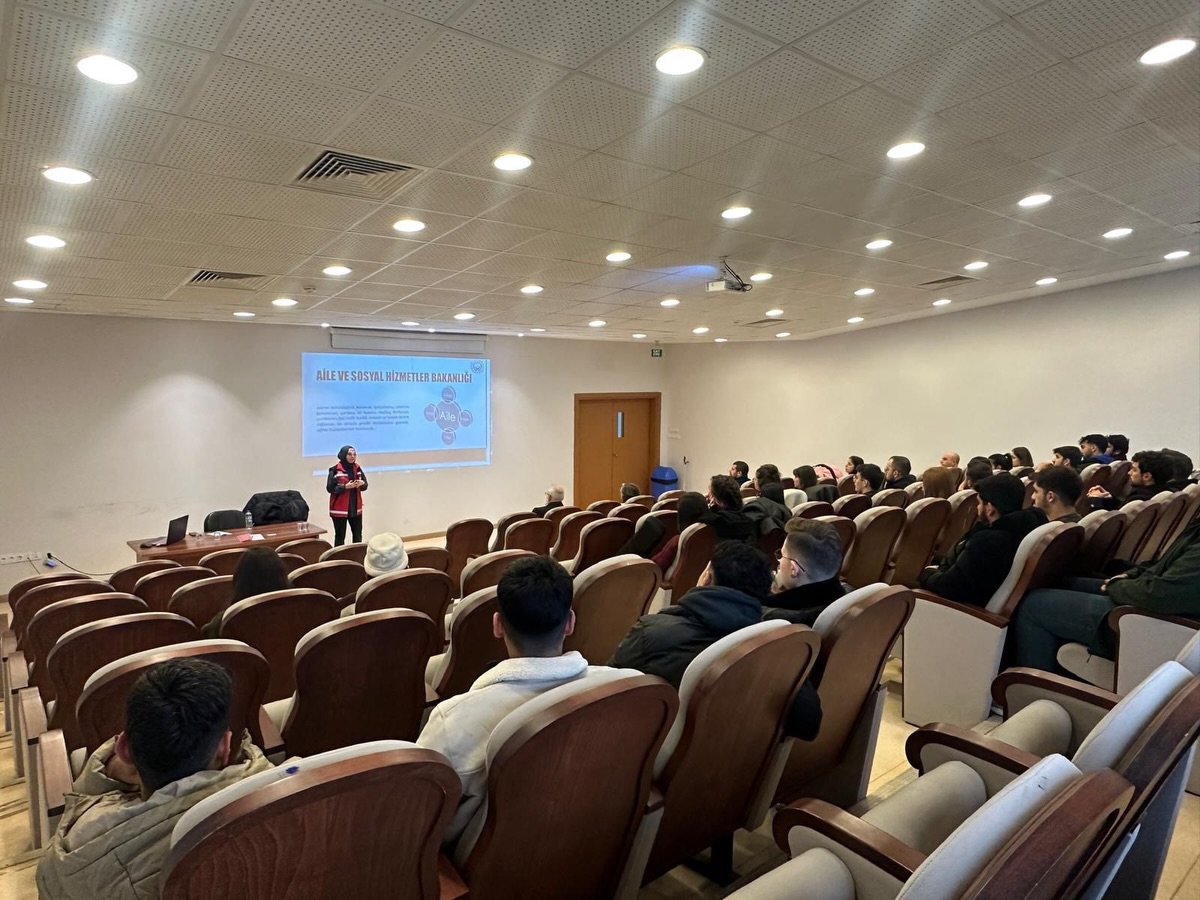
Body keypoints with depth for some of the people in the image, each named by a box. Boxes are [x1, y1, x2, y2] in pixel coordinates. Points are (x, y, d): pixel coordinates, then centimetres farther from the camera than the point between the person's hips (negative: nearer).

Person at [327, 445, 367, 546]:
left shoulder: (357, 468, 5)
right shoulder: (335, 470, -12)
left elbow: (365, 486, 10)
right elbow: (330, 488, -13)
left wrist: (362, 484, -13)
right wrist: (346, 486, -23)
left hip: (356, 508, 5)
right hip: (339, 509, -5)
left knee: (358, 535, 13)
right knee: (340, 536, 2)